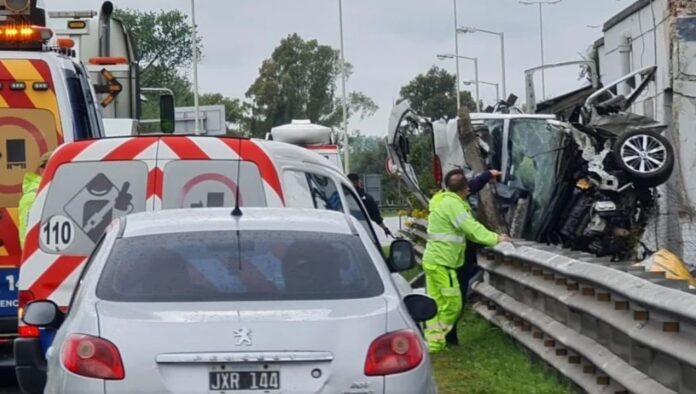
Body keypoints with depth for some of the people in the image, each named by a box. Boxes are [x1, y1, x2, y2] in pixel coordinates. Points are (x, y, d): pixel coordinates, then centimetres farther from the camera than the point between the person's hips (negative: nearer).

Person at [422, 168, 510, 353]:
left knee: (436, 303, 12)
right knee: (452, 303, -6)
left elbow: (467, 229, 13)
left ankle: (432, 341, 15)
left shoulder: (445, 200, 15)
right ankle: (436, 342, -1)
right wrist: (496, 238, -14)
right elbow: (472, 227, -21)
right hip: (441, 262, -10)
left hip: (434, 260, 10)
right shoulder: (452, 203, -17)